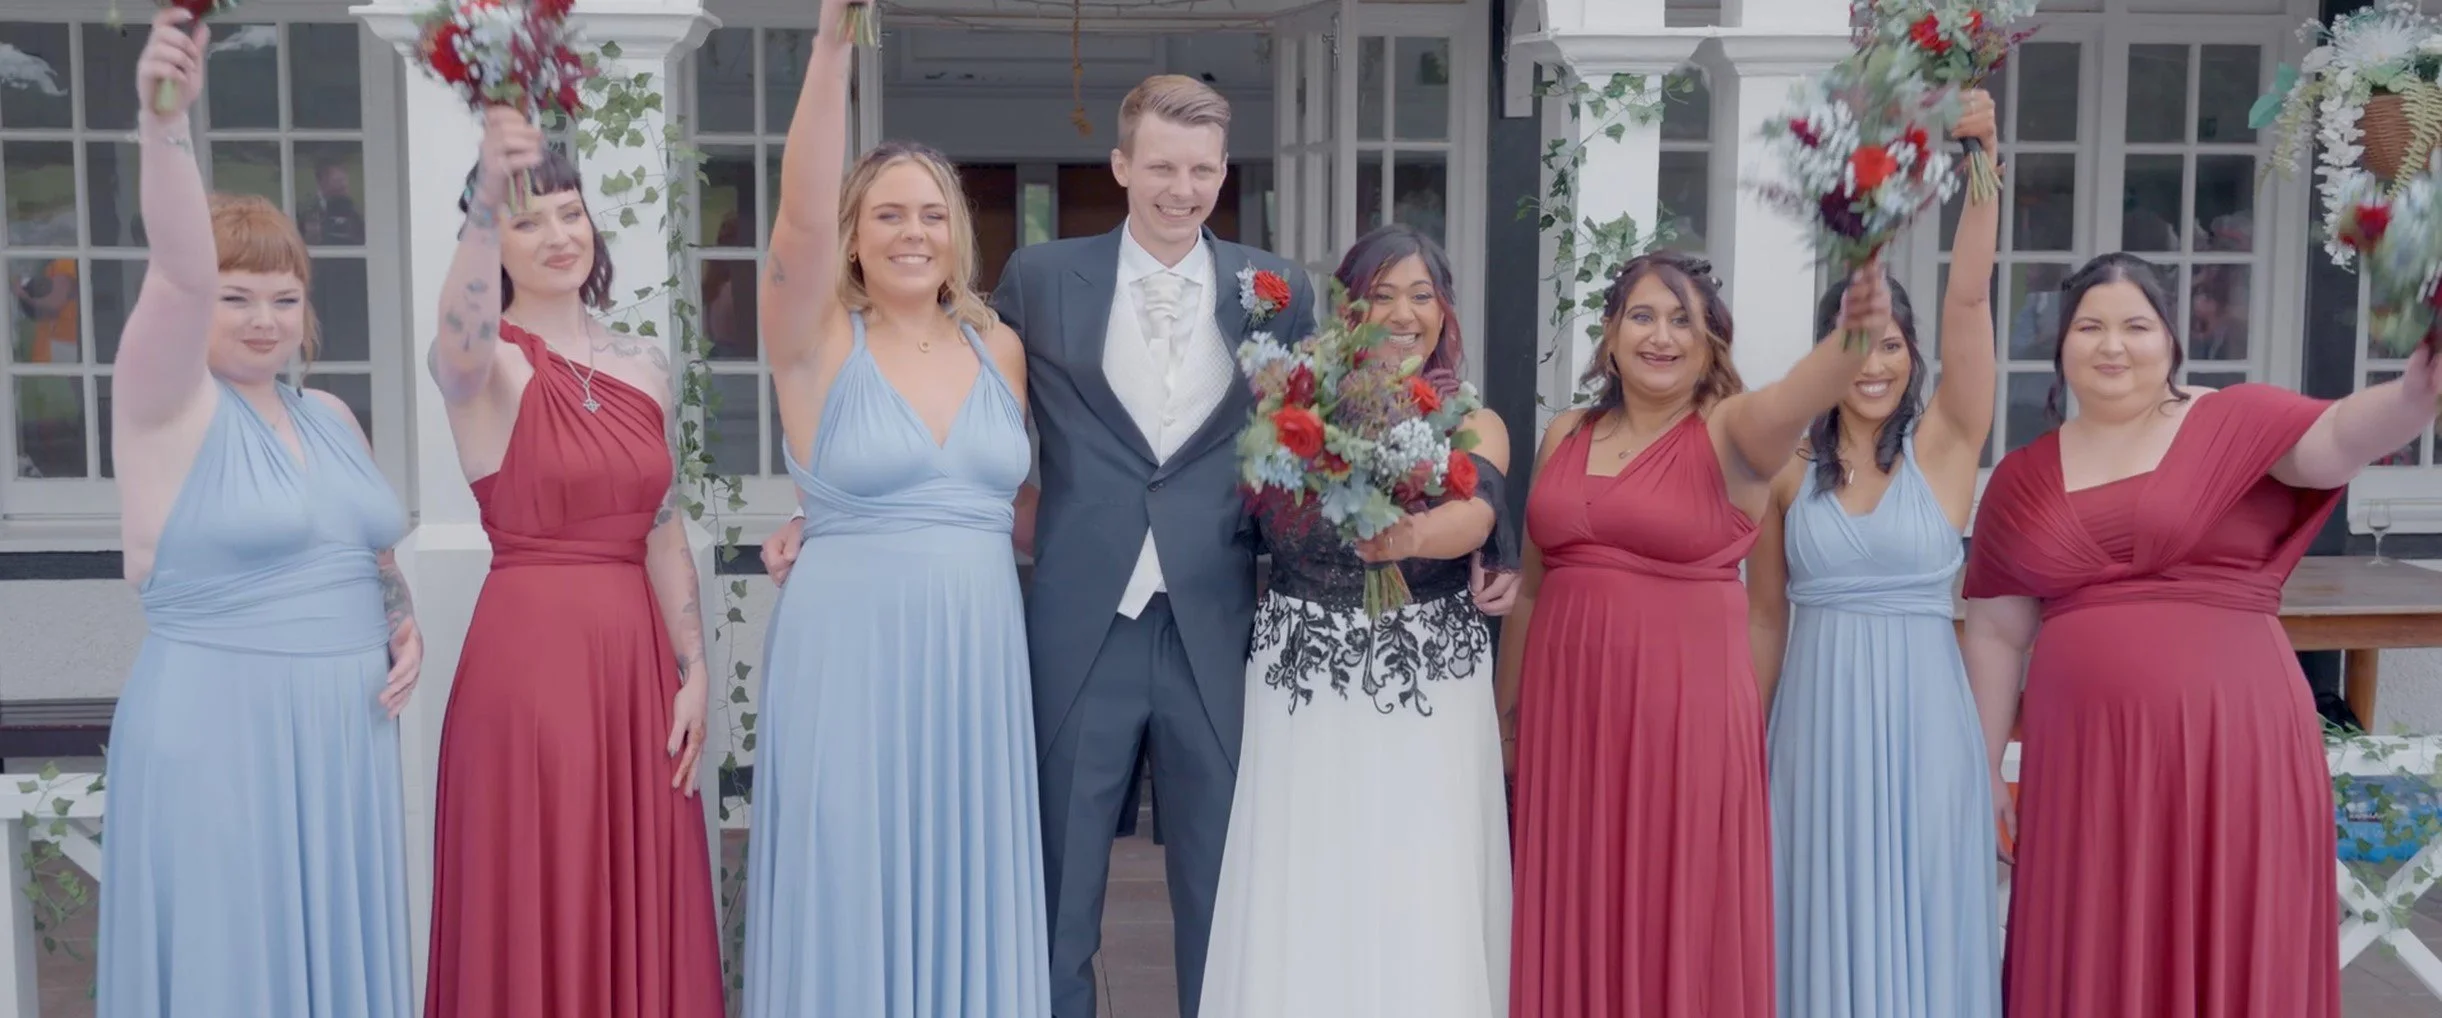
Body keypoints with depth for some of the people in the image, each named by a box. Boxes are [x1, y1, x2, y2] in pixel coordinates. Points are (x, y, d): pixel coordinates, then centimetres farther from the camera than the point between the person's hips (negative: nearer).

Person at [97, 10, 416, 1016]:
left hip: (343, 730, 6)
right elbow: (178, 273, -25)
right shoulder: (168, 405, -6)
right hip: (216, 730, -6)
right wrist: (164, 122, -38)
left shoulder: (330, 416, 12)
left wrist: (402, 623, 2)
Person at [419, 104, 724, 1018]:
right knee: (536, 915, 3)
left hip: (636, 655, 5)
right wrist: (485, 205, -48)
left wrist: (692, 673, 7)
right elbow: (460, 339, -32)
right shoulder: (485, 364, -6)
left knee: (642, 913, 12)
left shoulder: (644, 364, 10)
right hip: (528, 653, -5)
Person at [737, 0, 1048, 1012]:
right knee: (853, 903, 3)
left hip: (978, 665, 4)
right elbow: (799, 216, -20)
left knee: (962, 901, 11)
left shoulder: (1001, 348, 8)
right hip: (849, 662, -3)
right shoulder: (818, 345, -4)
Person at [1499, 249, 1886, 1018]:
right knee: (1574, 921, 12)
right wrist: (1504, 709, 19)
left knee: (1681, 917, 5)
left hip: (1685, 704, -4)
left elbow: (1799, 397, -28)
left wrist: (1854, 334, -49)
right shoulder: (1565, 435, 8)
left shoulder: (1730, 431, -5)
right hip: (1567, 705, 4)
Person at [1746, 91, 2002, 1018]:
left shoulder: (1944, 447, -1)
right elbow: (1765, 618, 9)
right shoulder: (1789, 475, 3)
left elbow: (1970, 298, -14)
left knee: (1918, 931, 7)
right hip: (1816, 725, 1)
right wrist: (1748, 747, 10)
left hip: (1921, 723, -1)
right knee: (1827, 933, 9)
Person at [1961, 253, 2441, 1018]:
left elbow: (2338, 438, -19)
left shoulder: (2235, 423, 2)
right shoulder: (2022, 478, 9)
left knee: (2230, 956, 6)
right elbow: (1997, 633, 12)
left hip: (2230, 743, -2)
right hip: (2084, 754, 2)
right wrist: (1982, 767, 12)